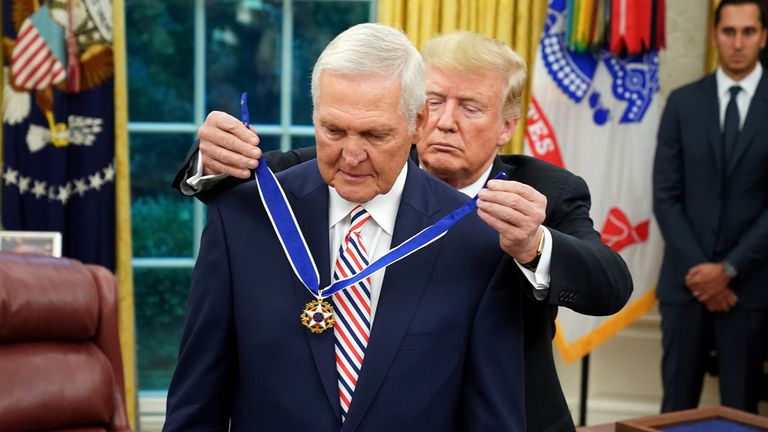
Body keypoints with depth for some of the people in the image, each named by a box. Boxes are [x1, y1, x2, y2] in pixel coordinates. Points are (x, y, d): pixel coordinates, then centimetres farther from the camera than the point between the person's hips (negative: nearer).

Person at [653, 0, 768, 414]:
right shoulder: (682, 102, 4)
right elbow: (665, 196, 1)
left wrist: (729, 268, -10)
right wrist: (697, 269, -8)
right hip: (685, 280, 1)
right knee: (677, 403, 7)